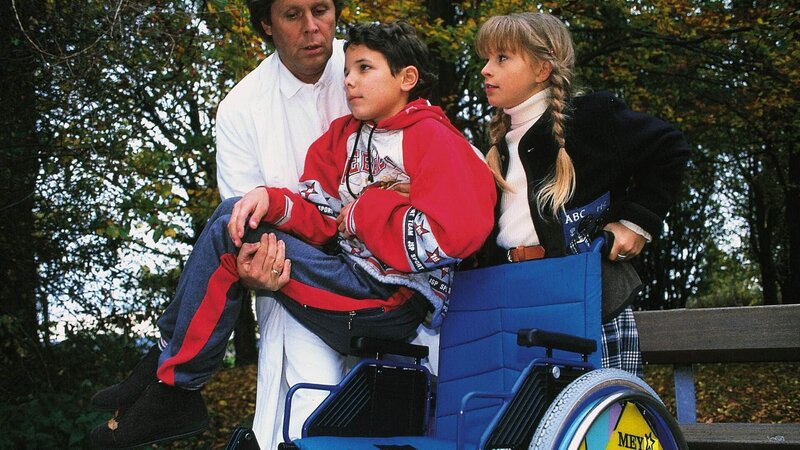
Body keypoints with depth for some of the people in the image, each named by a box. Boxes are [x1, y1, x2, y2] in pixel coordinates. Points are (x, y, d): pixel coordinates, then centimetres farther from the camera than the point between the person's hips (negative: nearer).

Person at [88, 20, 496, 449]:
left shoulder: (432, 139, -10)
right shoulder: (345, 134, 15)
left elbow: (452, 235, -25)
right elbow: (322, 217, 8)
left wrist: (364, 212, -13)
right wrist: (273, 200, -13)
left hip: (389, 302, -8)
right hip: (349, 276, 8)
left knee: (232, 234, -13)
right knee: (234, 217, 0)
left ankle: (175, 389, -1)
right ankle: (171, 374, 2)